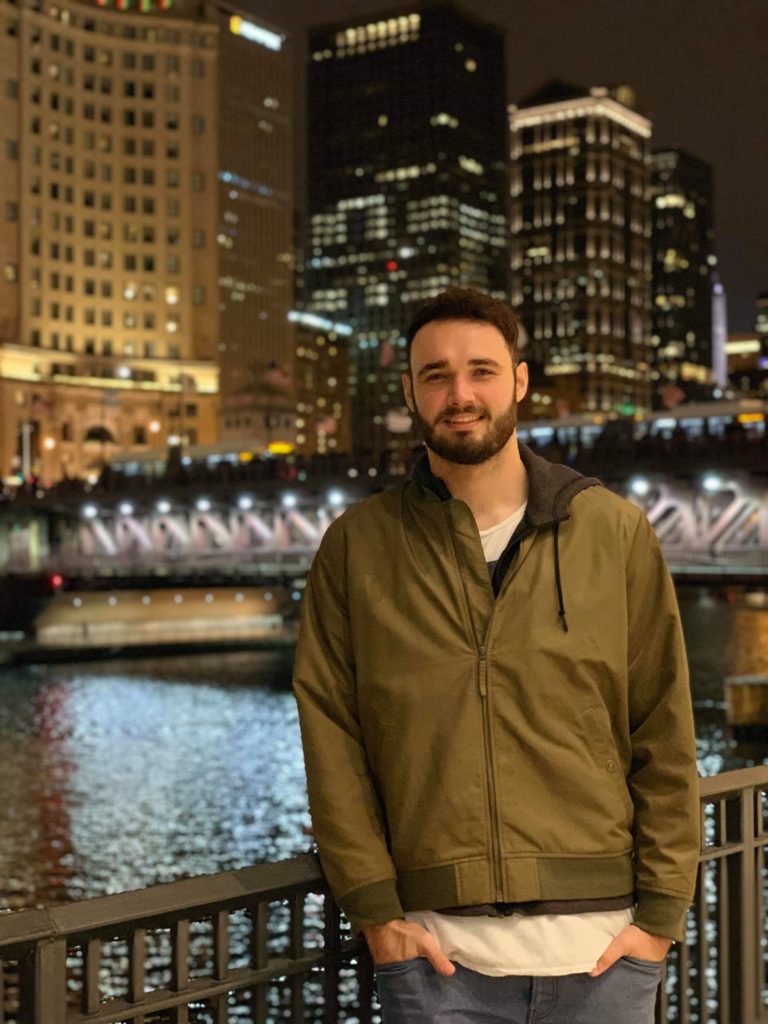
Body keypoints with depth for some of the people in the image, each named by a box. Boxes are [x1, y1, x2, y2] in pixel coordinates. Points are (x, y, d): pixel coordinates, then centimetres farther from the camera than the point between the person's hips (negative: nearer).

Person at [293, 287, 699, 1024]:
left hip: (602, 947, 1)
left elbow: (664, 735, 1)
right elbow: (330, 734, 0)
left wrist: (662, 910, -2)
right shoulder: (356, 547, 2)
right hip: (436, 952, 0)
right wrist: (374, 908, -5)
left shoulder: (616, 534, 1)